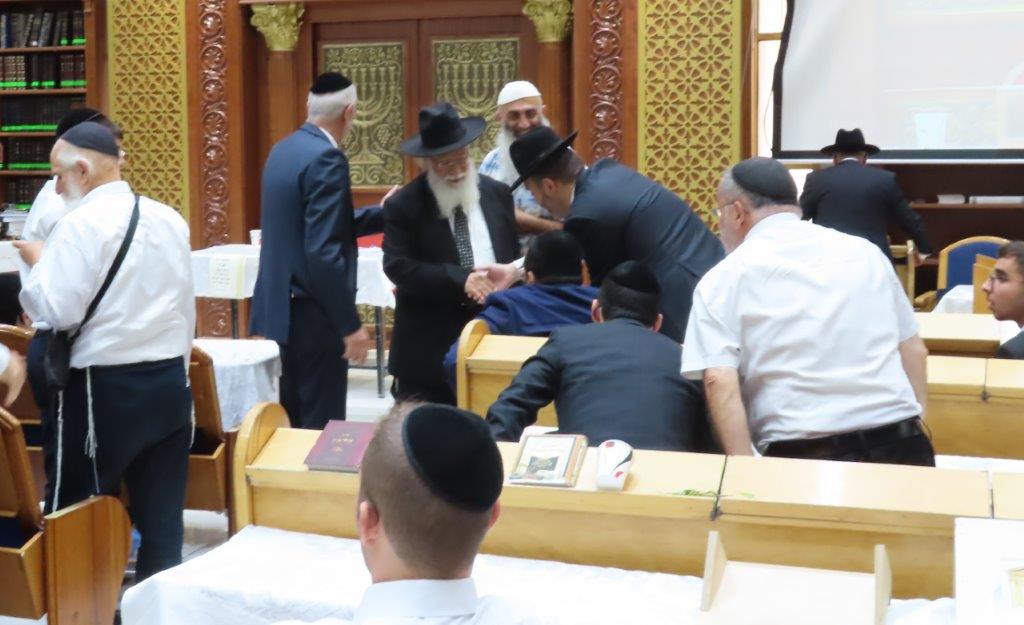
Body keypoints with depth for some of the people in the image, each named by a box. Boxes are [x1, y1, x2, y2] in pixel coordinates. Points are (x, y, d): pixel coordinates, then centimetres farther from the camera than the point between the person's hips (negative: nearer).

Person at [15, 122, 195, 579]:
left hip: (103, 388, -7)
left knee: (77, 511, 6)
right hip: (170, 381, 7)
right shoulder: (169, 219, 9)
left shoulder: (82, 222, -13)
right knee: (161, 510, 10)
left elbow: (58, 310, -16)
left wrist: (38, 262, 0)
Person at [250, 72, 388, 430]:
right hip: (313, 312, -9)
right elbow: (323, 252, -24)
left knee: (295, 419, 18)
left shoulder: (283, 149, 11)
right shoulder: (327, 159, -18)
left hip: (282, 305, 9)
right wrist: (351, 324, -19)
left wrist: (381, 214, 26)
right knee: (321, 424, 0)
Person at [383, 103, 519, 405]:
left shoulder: (498, 194, 9)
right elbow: (397, 267, -12)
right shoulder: (403, 205, -3)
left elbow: (513, 257, 15)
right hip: (429, 342, -3)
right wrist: (460, 278, -21)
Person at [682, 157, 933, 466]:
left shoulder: (723, 279, 1)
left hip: (803, 458, -4)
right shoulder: (864, 251, 13)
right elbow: (914, 350, 16)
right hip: (899, 447, 4)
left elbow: (719, 382, -11)